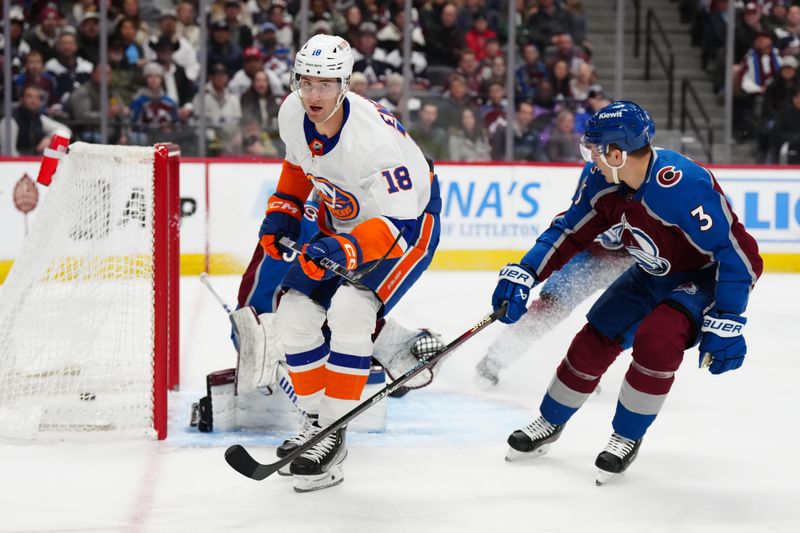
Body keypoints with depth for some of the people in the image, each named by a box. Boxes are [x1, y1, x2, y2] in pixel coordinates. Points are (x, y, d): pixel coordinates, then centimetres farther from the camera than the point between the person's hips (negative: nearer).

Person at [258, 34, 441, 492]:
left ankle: (333, 437, -20)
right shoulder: (292, 114, -13)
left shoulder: (376, 139, -35)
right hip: (344, 221, 8)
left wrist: (347, 250, -49)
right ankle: (319, 419, 16)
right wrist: (283, 210, 1)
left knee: (350, 309, -27)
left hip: (411, 219, -8)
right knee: (294, 316, -2)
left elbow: (399, 225, -36)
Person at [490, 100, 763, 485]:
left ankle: (627, 438, -5)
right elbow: (570, 231, -1)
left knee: (656, 340, -27)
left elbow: (736, 253, -33)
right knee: (595, 339, 4)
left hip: (707, 276, -7)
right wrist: (524, 274, -11)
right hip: (654, 275, 7)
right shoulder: (602, 179, -14)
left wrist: (726, 323, -34)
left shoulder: (682, 186, -37)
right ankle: (549, 424, 27)